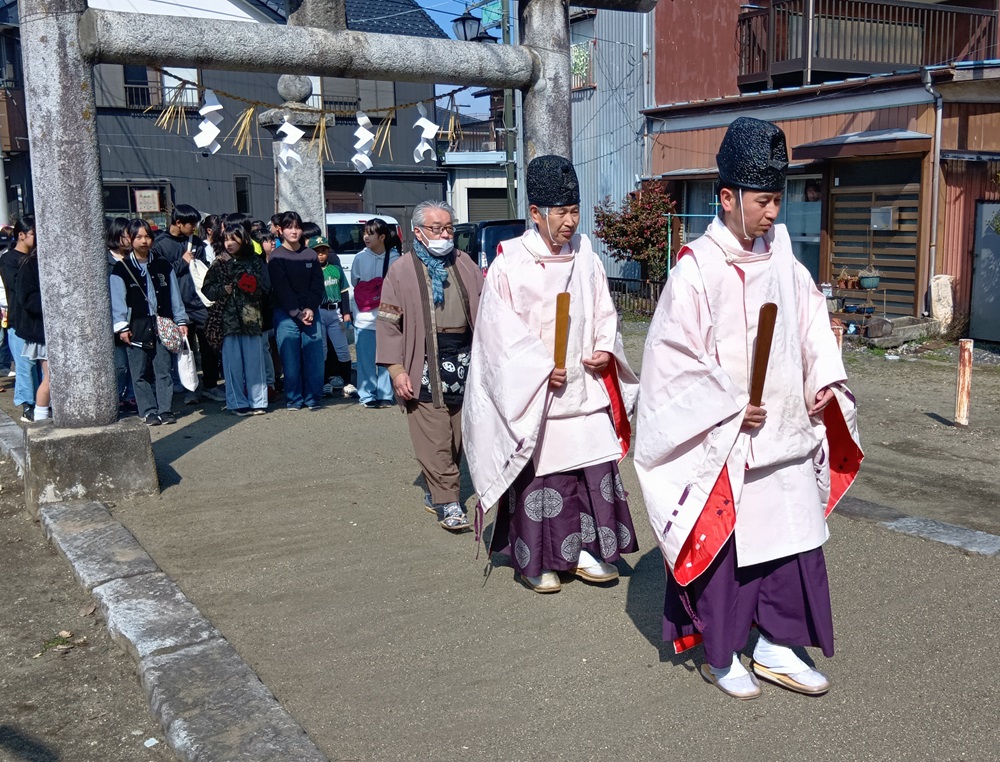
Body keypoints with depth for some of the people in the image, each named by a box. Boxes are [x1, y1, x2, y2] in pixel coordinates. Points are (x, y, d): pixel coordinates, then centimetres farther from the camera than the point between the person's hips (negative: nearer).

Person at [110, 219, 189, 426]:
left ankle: (165, 410, 5)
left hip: (162, 324, 2)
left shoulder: (163, 265, 11)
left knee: (163, 370, 1)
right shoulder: (121, 269, 2)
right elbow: (117, 299, -3)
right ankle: (149, 412, 7)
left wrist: (181, 320, 7)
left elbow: (174, 295, 12)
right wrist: (122, 326, -11)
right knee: (140, 373, 1)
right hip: (137, 327, -2)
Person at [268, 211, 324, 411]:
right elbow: (282, 289, -5)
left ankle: (313, 398, 8)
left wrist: (310, 309, -7)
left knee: (314, 357, -2)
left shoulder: (310, 255, 11)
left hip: (311, 313, 3)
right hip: (286, 315, -2)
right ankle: (294, 400, 8)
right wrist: (296, 312, -12)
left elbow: (318, 285, 6)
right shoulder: (276, 257, 1)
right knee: (290, 360, -2)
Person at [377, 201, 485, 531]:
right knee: (433, 439, -6)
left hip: (464, 358, 4)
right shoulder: (402, 271, -1)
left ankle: (435, 491, 23)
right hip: (424, 364, -4)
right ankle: (447, 503, -1)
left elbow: (483, 312, 15)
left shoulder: (465, 266, 11)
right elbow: (388, 322, -3)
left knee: (457, 434, 9)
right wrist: (396, 370, -9)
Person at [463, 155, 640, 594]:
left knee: (596, 468, 5)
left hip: (586, 387, 5)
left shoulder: (586, 258, 7)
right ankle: (535, 561, 16)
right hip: (533, 391, -4)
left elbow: (604, 313, 13)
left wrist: (604, 350, -6)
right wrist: (543, 368, -16)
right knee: (538, 473, 2)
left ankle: (586, 550, 19)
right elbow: (503, 330, -10)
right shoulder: (509, 265, -7)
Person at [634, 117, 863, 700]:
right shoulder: (697, 270, -13)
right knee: (724, 545, 6)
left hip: (786, 433, 6)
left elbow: (812, 323, 14)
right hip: (723, 442, -6)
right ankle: (720, 656, 24)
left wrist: (823, 384, -1)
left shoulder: (781, 258, 6)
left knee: (794, 539, 12)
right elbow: (676, 356, -14)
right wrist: (733, 410, -16)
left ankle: (776, 647, 28)